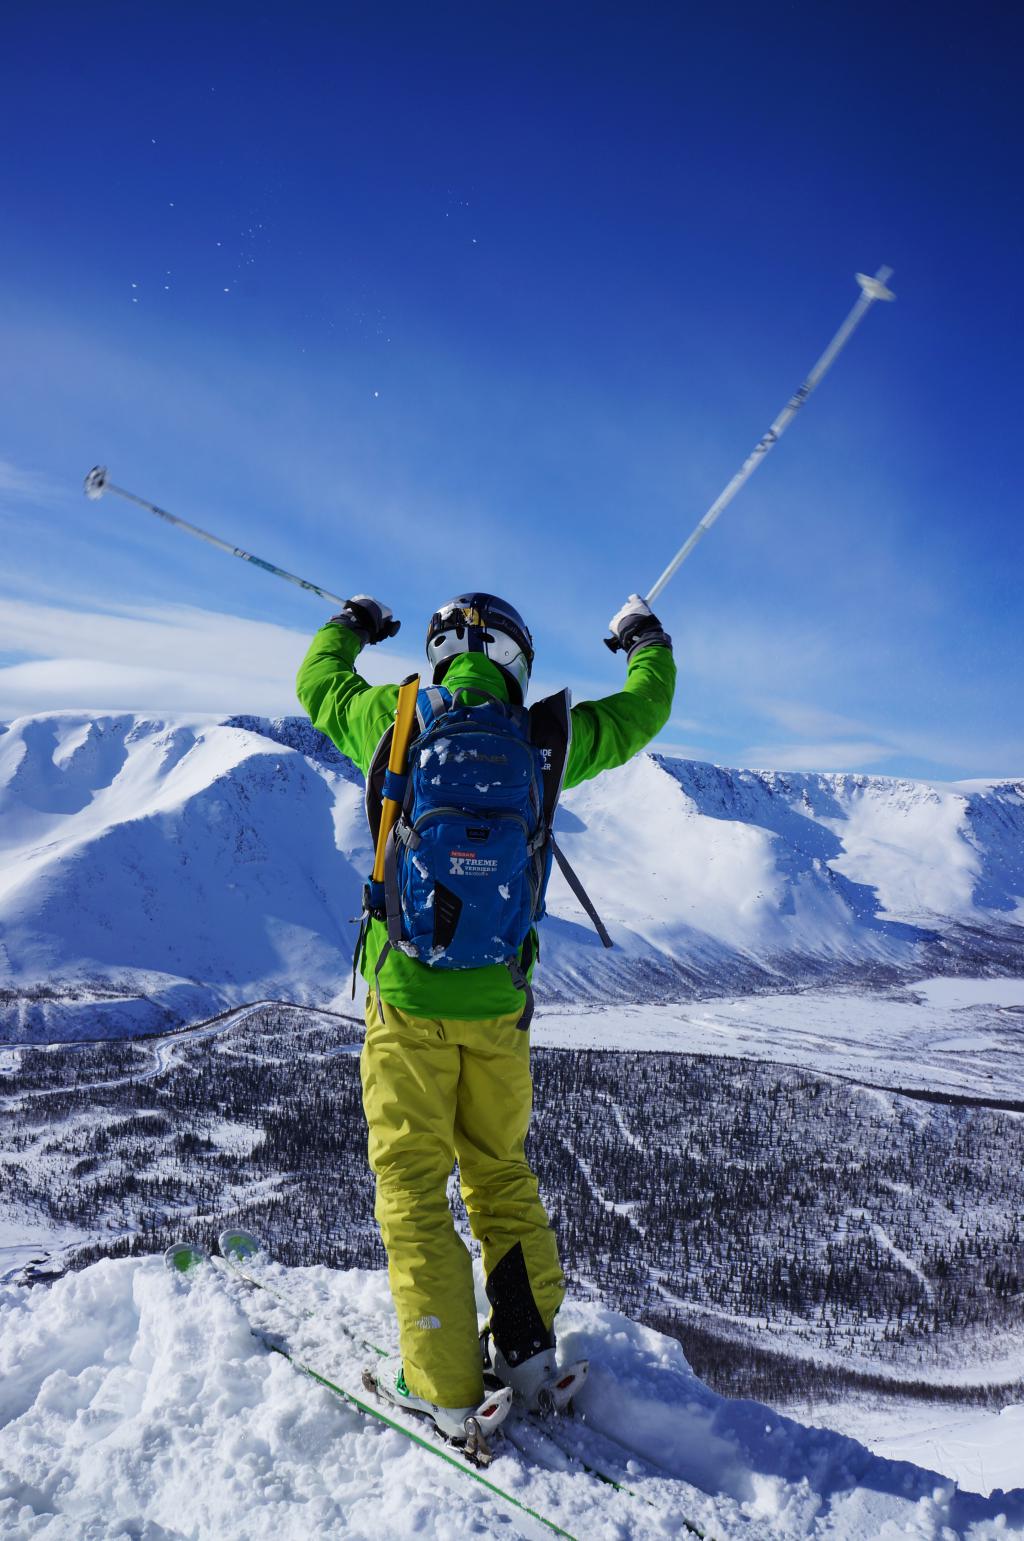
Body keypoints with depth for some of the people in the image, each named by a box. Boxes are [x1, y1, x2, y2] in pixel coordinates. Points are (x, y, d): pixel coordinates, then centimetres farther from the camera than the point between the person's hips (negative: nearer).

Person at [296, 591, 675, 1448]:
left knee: (413, 1183, 8)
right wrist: (646, 642, 34)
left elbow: (319, 685, 15)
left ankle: (444, 1386, 14)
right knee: (500, 1169, 20)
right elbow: (641, 712, 13)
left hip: (409, 994, -2)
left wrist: (348, 625, 36)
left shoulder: (396, 720, -6)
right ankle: (527, 1350, 28)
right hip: (497, 999, 2)